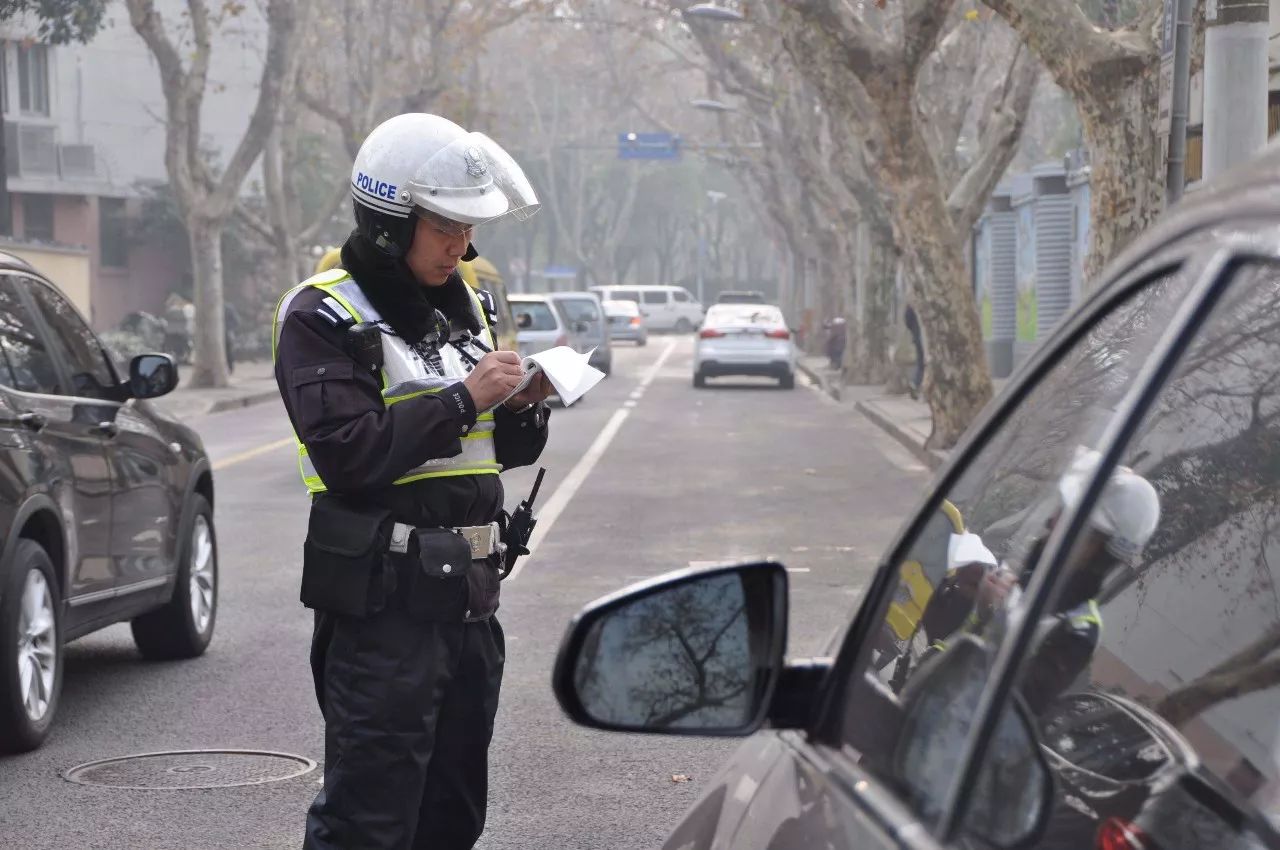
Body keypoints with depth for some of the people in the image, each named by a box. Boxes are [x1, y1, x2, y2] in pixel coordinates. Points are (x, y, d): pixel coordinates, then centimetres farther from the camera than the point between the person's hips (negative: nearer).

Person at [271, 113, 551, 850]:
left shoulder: (461, 304, 14)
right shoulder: (322, 317, -9)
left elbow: (501, 452, 20)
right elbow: (351, 455, -22)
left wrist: (522, 407, -2)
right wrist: (464, 398, -19)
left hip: (468, 592, 8)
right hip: (381, 601, -8)